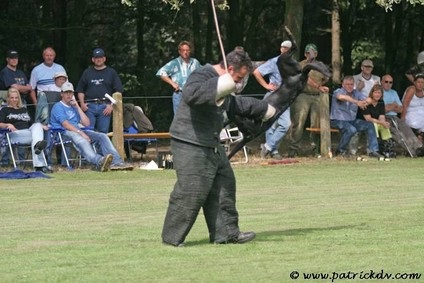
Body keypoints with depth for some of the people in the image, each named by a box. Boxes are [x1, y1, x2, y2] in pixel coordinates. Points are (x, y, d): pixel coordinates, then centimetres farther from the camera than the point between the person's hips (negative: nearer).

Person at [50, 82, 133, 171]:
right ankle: (99, 162, -69)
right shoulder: (58, 107, 7)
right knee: (81, 140, -40)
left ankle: (116, 162, -35)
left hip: (78, 130, 8)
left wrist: (77, 106, 14)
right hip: (64, 133, -8)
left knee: (102, 136, -14)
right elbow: (65, 124, -10)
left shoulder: (74, 107, 30)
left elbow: (86, 123, 17)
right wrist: (81, 133, -21)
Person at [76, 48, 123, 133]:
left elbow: (118, 91, 5)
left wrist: (112, 106, -6)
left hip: (105, 106, -1)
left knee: (103, 132, -3)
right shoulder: (87, 72, 18)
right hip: (89, 106, 1)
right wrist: (82, 104, 2)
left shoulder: (111, 72, 11)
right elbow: (80, 90, 18)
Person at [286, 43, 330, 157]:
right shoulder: (301, 65, 0)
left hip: (317, 97, 4)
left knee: (317, 124, 0)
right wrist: (319, 87, -24)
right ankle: (293, 150, -8)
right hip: (303, 96, -4)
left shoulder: (320, 65, 17)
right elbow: (307, 79, -13)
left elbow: (326, 79, 28)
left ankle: (317, 150, 5)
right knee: (298, 123, -8)